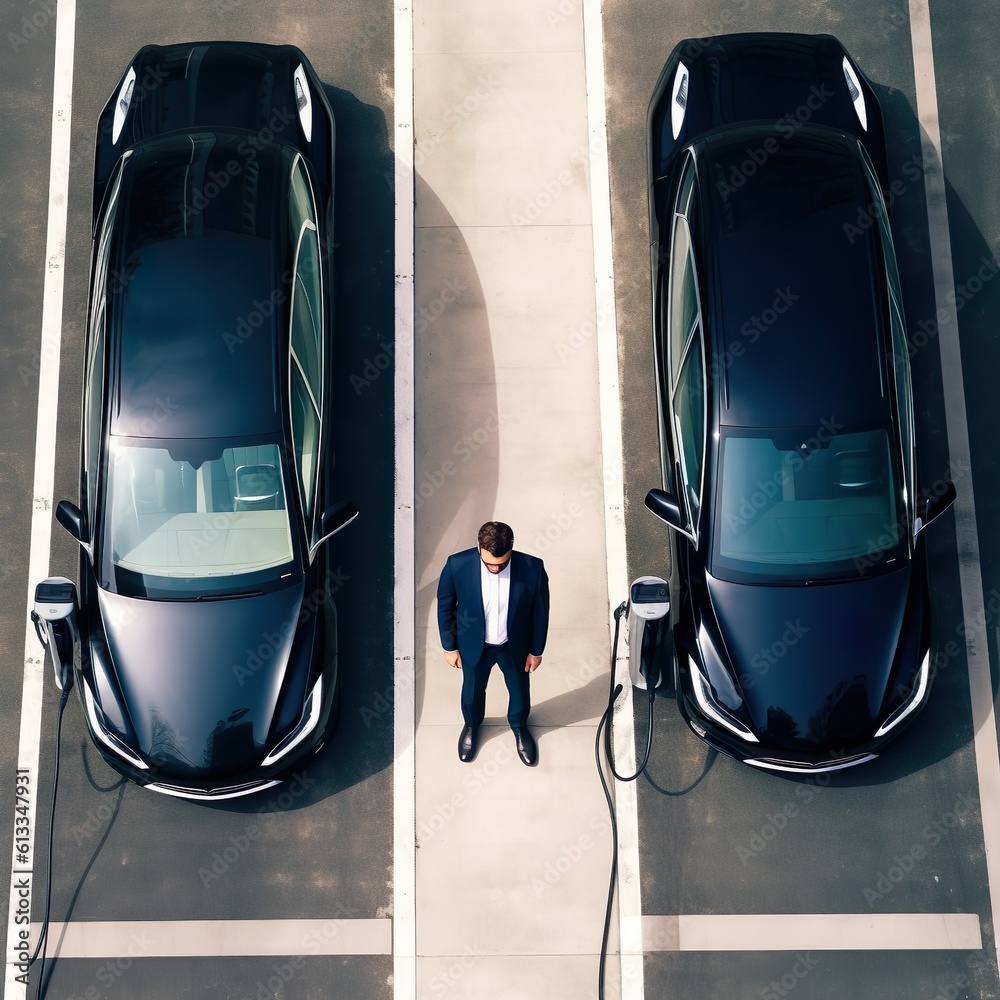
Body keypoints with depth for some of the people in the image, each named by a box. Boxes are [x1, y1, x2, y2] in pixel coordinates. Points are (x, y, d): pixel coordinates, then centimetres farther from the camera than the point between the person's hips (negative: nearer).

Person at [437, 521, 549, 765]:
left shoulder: (532, 569, -29)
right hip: (474, 645, 0)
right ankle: (472, 725, 60)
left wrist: (536, 650, -1)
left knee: (519, 691, 25)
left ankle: (519, 727, 58)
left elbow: (540, 612, -11)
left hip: (515, 645, 0)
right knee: (472, 691, 26)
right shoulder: (457, 565, -30)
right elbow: (445, 606, -11)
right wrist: (450, 646, -2)